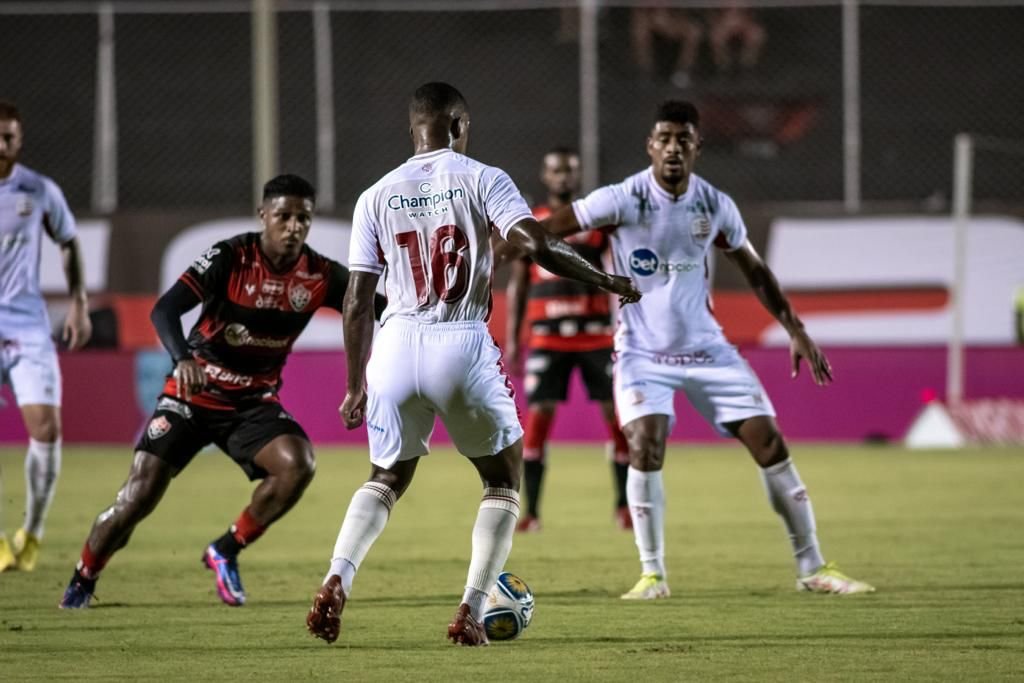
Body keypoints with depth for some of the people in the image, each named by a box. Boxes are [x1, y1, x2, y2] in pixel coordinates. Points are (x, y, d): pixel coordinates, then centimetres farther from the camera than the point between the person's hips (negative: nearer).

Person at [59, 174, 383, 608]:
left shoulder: (320, 276, -8)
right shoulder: (229, 258, -18)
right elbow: (165, 309, -27)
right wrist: (182, 359, -46)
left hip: (255, 402, 3)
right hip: (195, 392, -3)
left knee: (297, 465, -25)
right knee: (140, 495, -9)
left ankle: (226, 552, -3)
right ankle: (81, 583, 16)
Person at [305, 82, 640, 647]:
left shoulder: (376, 197, 10)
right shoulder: (481, 179, 1)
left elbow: (357, 301, 9)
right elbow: (535, 244, -13)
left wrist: (355, 385, 17)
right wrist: (603, 280, 1)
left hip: (397, 346, 3)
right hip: (463, 346, -3)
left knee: (385, 479, 21)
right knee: (503, 479, 16)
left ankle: (337, 581, -5)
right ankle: (471, 611, 3)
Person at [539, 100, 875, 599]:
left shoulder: (715, 206, -2)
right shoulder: (624, 200, -14)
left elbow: (754, 270, 13)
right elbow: (543, 232, -13)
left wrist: (796, 331, 10)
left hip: (705, 347, 3)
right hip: (642, 350, -3)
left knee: (769, 442, -2)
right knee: (645, 444, -24)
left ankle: (812, 567, 9)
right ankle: (652, 574, -9)